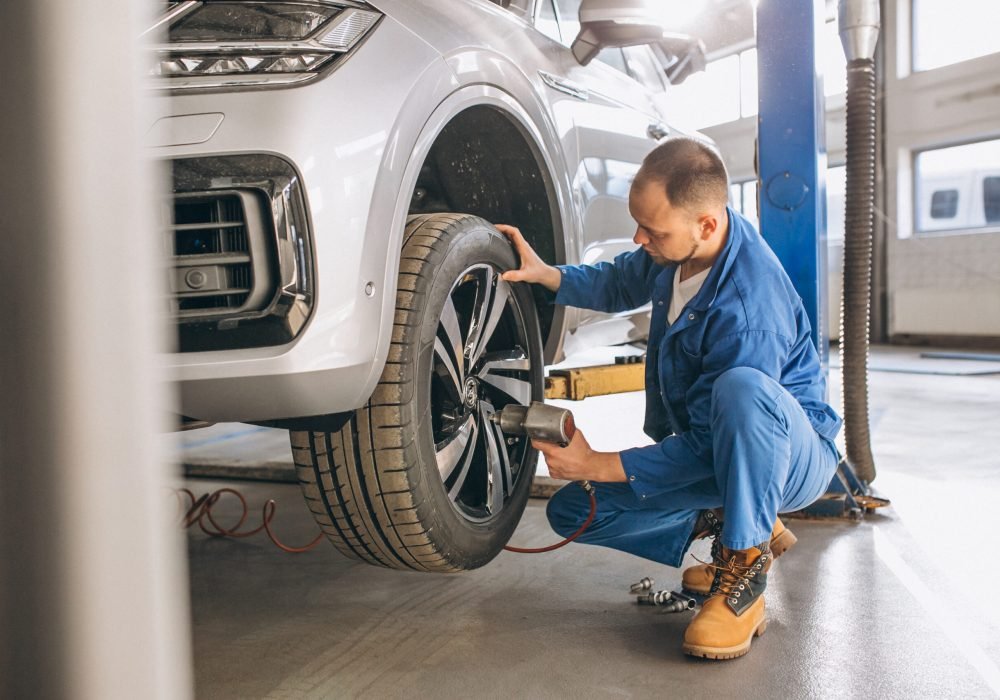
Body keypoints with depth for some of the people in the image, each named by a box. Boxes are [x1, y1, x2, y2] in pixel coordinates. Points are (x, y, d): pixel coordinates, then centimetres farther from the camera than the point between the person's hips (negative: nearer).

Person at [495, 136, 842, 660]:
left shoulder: (748, 310, -34)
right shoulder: (677, 246, -9)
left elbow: (705, 448, -28)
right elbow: (620, 285, 14)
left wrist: (598, 465, -25)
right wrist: (546, 275, -4)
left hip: (791, 456, -8)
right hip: (707, 446, 8)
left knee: (742, 388, -43)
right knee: (571, 512, -1)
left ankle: (744, 573, -24)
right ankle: (725, 522, 10)